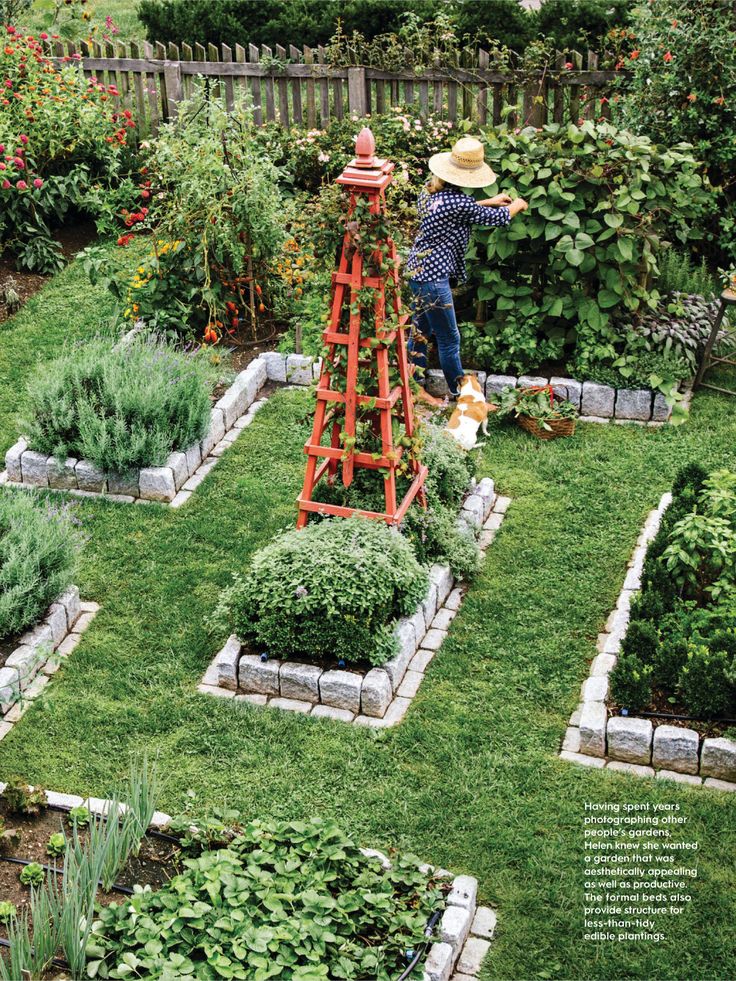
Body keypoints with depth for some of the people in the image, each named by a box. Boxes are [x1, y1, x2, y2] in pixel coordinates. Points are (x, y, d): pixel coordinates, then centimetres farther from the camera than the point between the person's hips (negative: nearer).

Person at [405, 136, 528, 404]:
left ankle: (416, 388, 27)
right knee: (449, 339, 4)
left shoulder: (432, 189, 3)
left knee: (420, 331, 18)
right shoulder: (457, 201, -21)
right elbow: (497, 218, -7)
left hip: (417, 269, 10)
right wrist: (517, 205, 13)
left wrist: (490, 201, 26)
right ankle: (461, 397, 16)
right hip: (433, 275, -9)